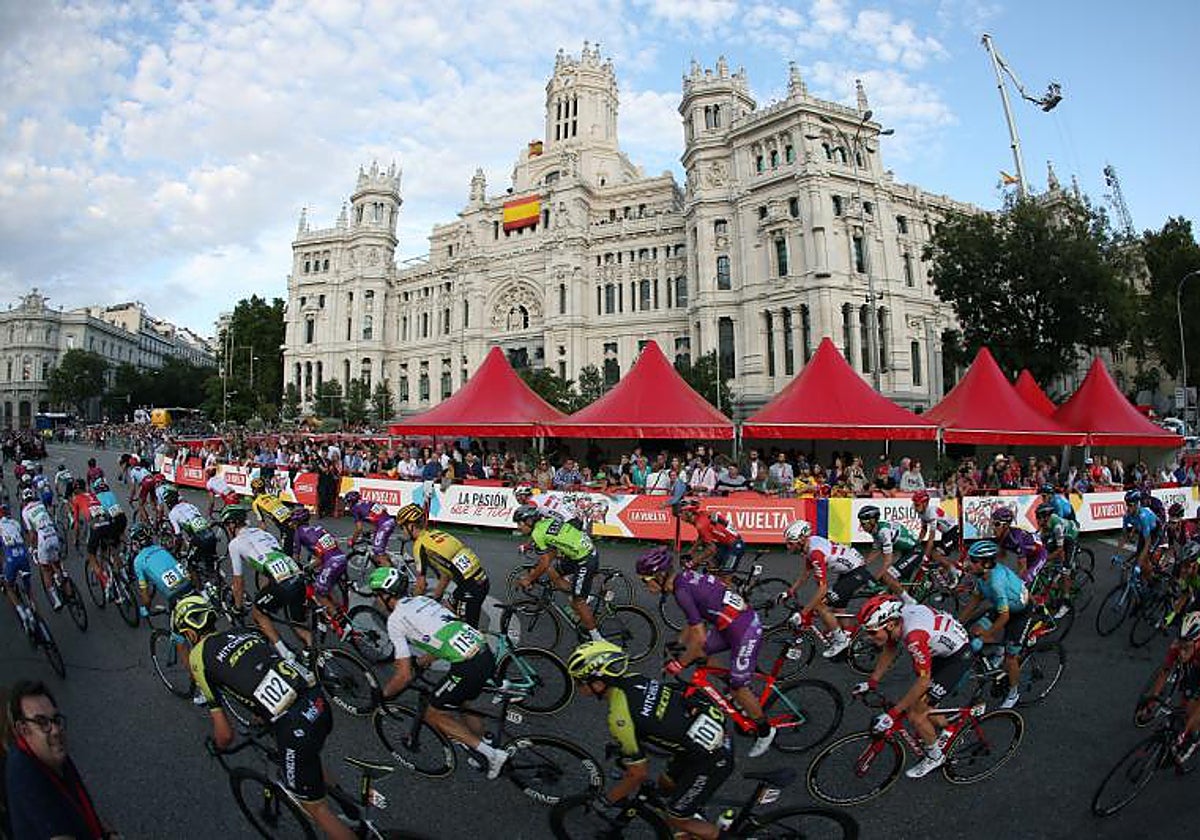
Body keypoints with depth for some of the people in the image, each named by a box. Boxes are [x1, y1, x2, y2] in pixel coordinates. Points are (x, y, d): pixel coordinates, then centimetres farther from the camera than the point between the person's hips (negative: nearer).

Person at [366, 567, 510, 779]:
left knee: (433, 715, 12)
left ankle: (491, 754, 8)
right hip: (487, 655, 8)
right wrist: (423, 661, 47)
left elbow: (404, 676, -1)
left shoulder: (395, 619, -1)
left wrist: (383, 695, 16)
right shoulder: (423, 599, 21)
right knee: (464, 703, 32)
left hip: (468, 668, -8)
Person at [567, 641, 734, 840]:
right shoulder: (632, 679, -1)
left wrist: (608, 800, 5)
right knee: (666, 783, 26)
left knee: (675, 820, 12)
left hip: (712, 758, -7)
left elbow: (639, 773, -11)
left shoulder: (619, 718, -22)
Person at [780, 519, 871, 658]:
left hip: (857, 573, -10)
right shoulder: (809, 546, 0)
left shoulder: (816, 552, -29)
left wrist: (803, 612, -25)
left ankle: (841, 640, 3)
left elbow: (822, 589, -29)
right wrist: (791, 591, 9)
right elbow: (804, 575, 12)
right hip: (847, 570, 10)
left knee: (820, 605, -10)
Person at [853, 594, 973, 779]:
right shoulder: (895, 619, -15)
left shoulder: (914, 634, -38)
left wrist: (892, 714, -28)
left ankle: (935, 756, 18)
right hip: (940, 651, 8)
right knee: (917, 704, 15)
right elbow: (890, 650, 5)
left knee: (915, 714, -6)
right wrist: (872, 682, 5)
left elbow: (923, 681, -32)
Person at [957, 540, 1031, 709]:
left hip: (1020, 612, -7)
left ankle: (1014, 692, 23)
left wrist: (986, 635, -22)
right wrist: (959, 620, 1)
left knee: (1010, 656, 1)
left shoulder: (996, 581, -38)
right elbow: (976, 598, 1)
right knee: (976, 631, -4)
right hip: (1005, 607, 8)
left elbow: (1004, 616, -31)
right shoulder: (983, 574, -14)